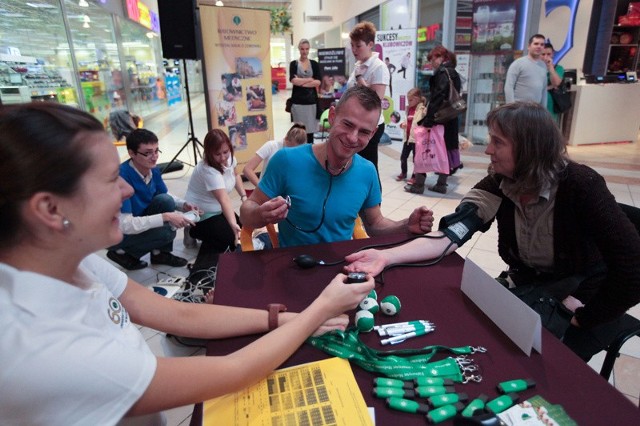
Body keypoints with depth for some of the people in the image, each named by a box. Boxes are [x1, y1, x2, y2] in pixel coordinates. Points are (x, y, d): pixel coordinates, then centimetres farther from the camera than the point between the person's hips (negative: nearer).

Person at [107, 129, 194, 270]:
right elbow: (125, 225, -34)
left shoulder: (153, 170, -9)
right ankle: (123, 253, 0)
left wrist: (184, 205, -12)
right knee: (165, 232, -27)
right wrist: (166, 217, -36)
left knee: (165, 201, -18)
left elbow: (166, 196, 9)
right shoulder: (121, 177, -31)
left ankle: (160, 253, 0)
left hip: (139, 223, 6)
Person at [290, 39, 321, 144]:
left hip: (311, 101, 2)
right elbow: (293, 80, -11)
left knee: (310, 129, 3)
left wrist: (301, 82, -9)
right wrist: (310, 79, -6)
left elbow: (318, 82, -3)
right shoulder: (294, 64, 5)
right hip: (298, 101, -1)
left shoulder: (314, 64, 10)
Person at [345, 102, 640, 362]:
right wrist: (387, 256, -40)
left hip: (586, 300, -4)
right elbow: (453, 232, -26)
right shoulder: (499, 183, -13)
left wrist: (584, 321, -15)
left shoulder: (579, 185, -25)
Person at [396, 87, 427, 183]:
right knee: (403, 157, 15)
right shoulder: (408, 109, 10)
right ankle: (403, 173, 36)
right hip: (407, 137, 7)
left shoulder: (422, 110, -11)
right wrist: (402, 124, 0)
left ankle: (414, 176, 19)